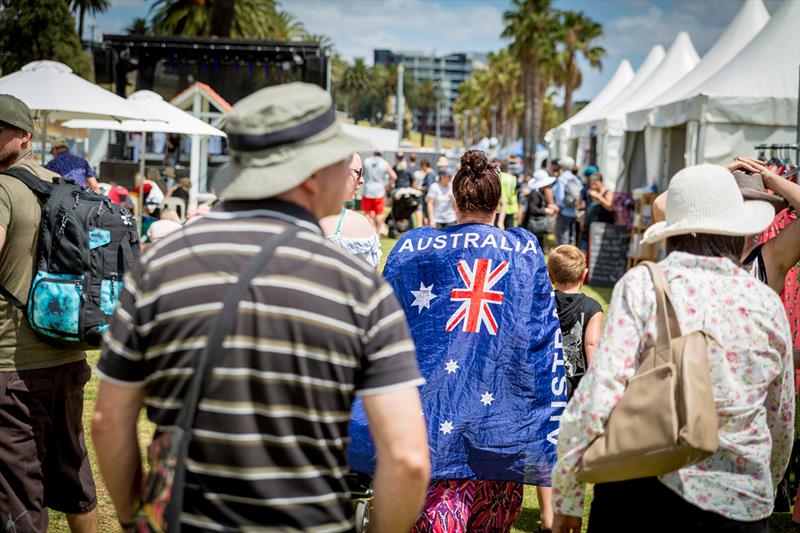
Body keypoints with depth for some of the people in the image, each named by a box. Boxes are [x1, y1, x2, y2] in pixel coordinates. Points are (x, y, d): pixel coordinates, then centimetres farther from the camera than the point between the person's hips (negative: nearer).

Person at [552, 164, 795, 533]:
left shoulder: (641, 285, -6)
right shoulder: (767, 303, 4)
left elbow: (599, 396, -14)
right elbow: (782, 425, 14)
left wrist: (566, 497, -5)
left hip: (641, 492, -2)